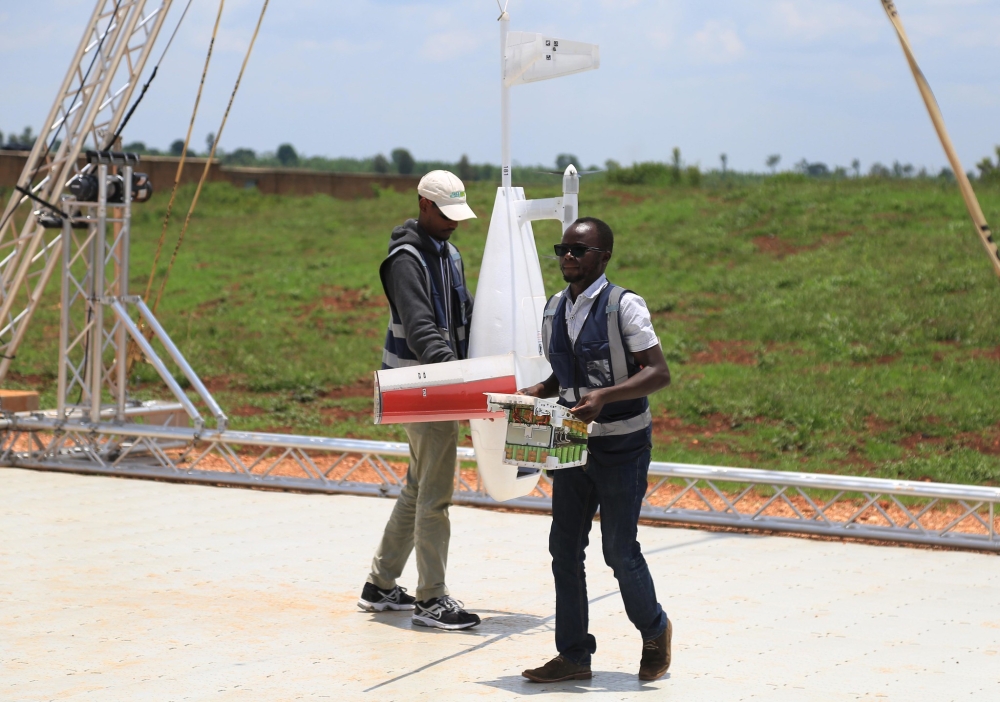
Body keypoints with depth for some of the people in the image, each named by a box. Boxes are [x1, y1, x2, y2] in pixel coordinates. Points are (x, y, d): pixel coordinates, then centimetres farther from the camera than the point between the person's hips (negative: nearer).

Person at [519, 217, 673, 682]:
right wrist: (533, 394, -2)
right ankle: (573, 655, 13)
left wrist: (605, 395, -30)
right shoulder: (554, 309, 6)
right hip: (574, 445, 6)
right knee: (564, 547, 4)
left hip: (621, 446, -6)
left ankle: (655, 630, 27)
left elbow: (659, 373, -18)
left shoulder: (623, 306, -13)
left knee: (619, 550, 0)